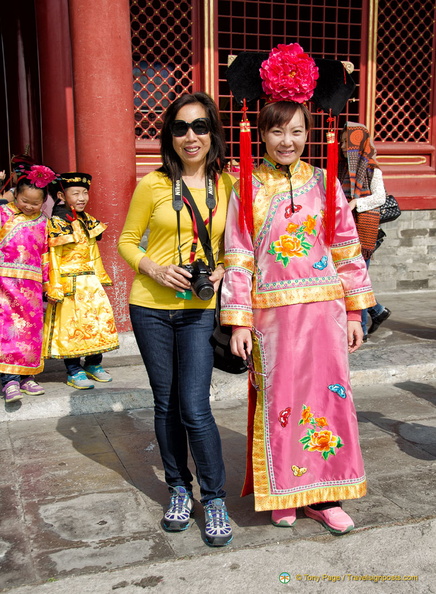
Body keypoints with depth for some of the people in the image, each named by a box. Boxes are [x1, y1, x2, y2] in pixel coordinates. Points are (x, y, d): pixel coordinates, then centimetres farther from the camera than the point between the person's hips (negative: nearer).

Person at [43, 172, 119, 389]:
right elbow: (53, 259, -13)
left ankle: (94, 364, 23)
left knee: (101, 319, 7)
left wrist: (101, 277, 17)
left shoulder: (89, 221, 11)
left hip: (91, 283, 7)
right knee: (71, 325, -1)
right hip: (70, 285, -7)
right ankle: (74, 371, 11)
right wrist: (55, 288, -16)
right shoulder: (56, 225, -10)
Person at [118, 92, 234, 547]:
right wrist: (156, 270, -13)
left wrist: (221, 271, -7)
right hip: (152, 308, 1)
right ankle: (179, 490, 30)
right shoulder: (153, 185, -2)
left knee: (195, 408, -6)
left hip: (200, 311, 0)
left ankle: (214, 499, 13)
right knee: (166, 404, 11)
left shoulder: (228, 186, 2)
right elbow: (127, 241, 4)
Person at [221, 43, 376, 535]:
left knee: (327, 392, 6)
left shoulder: (324, 184, 4)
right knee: (277, 398, 6)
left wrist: (354, 311, 4)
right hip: (273, 310, -2)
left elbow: (347, 250, 6)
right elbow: (237, 258, -2)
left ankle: (321, 494, 22)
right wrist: (239, 320, -7)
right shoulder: (248, 190, 0)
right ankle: (282, 493, 23)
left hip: (323, 308, 2)